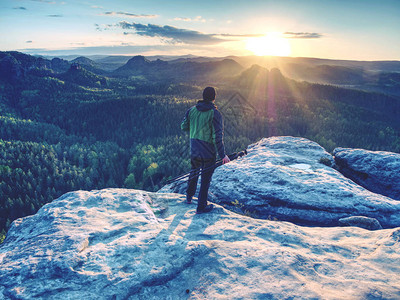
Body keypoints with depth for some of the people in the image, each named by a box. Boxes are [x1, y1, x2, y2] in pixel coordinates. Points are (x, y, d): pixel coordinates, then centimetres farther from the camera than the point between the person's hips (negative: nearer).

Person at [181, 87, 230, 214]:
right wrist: (222, 155, -15)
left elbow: (184, 126, 7)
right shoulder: (215, 113, -17)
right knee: (206, 178, 8)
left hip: (194, 149, 5)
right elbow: (217, 136, -20)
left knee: (194, 171, 27)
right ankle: (201, 206, 18)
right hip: (209, 151, -5)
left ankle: (189, 196, 44)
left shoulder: (192, 110, -2)